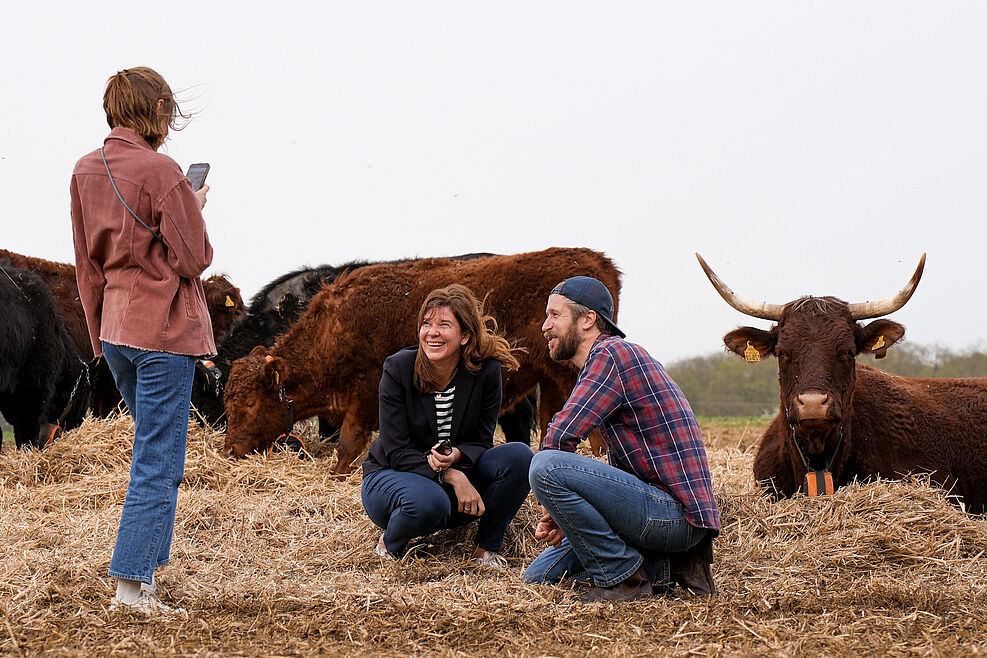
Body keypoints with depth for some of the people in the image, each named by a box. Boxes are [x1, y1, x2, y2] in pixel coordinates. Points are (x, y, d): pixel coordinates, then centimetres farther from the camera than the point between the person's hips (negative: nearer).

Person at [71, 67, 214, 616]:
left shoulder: (86, 171, 7)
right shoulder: (161, 171, -15)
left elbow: (87, 265, 12)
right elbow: (194, 259, -14)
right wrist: (195, 210, 3)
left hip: (116, 328, 8)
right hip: (165, 330, -8)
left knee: (156, 451, 22)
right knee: (158, 462, -4)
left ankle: (146, 563, 21)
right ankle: (132, 585, -7)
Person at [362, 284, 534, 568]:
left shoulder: (486, 371, -11)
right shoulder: (398, 369, -17)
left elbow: (481, 441, -4)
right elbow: (397, 451, -17)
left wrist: (456, 456, -29)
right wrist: (452, 476, -31)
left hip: (456, 474, 3)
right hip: (390, 476, -3)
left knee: (519, 456, -22)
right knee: (428, 502, -39)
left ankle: (487, 548, -4)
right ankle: (390, 544, -4)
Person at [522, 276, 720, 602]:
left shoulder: (613, 353, -11)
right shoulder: (608, 358, 22)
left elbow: (558, 439, -20)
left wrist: (552, 505, -3)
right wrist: (561, 515, 9)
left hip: (675, 513, -11)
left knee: (545, 466, -25)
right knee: (538, 578, 17)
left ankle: (624, 576, -12)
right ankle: (661, 568, 8)